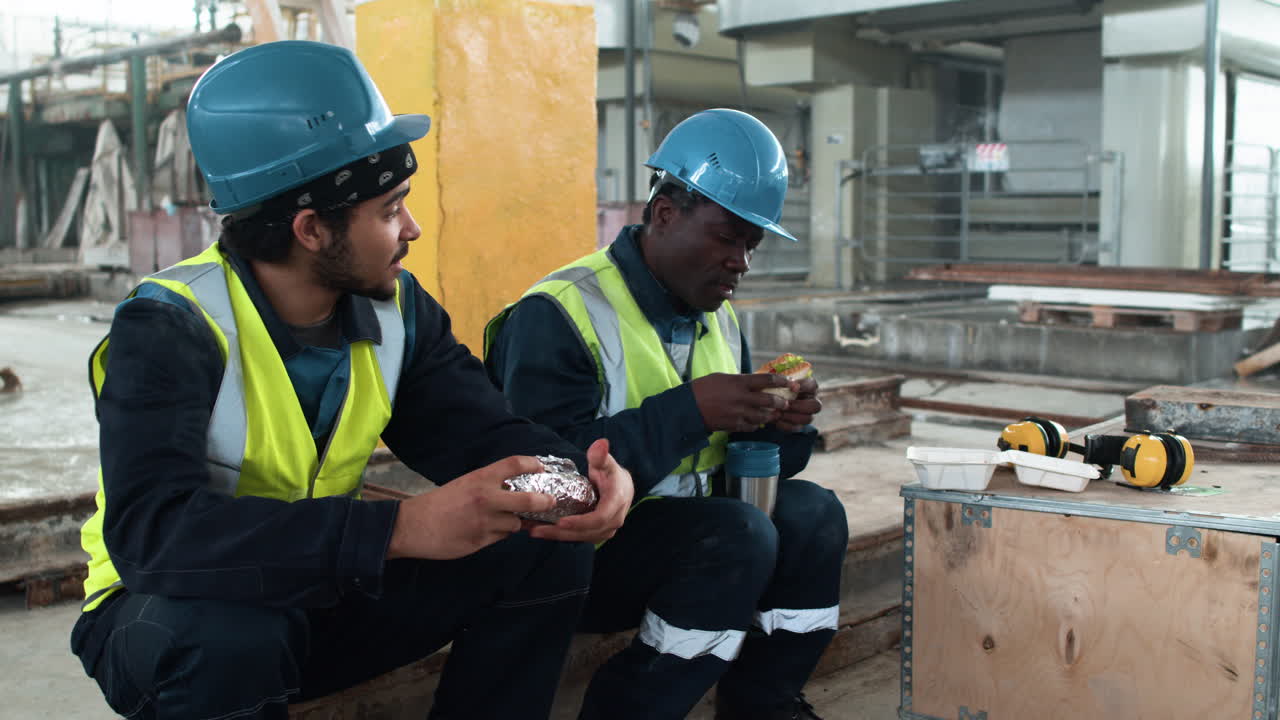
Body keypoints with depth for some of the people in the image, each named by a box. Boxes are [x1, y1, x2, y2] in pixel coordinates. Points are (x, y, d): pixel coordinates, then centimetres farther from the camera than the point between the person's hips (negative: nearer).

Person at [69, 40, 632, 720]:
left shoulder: (395, 307, -6)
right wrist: (399, 527, -50)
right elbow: (150, 529, -39)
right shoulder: (169, 328, -26)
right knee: (229, 633, -40)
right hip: (173, 614, -5)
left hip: (317, 594, 6)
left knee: (545, 553, -11)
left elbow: (483, 433, -9)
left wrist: (584, 477, -33)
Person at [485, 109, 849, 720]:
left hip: (679, 536, 8)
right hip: (573, 553, -8)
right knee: (738, 536, -28)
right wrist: (689, 410, -30)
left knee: (811, 515, -9)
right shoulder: (558, 315, -18)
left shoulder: (717, 320, 9)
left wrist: (782, 425, -9)